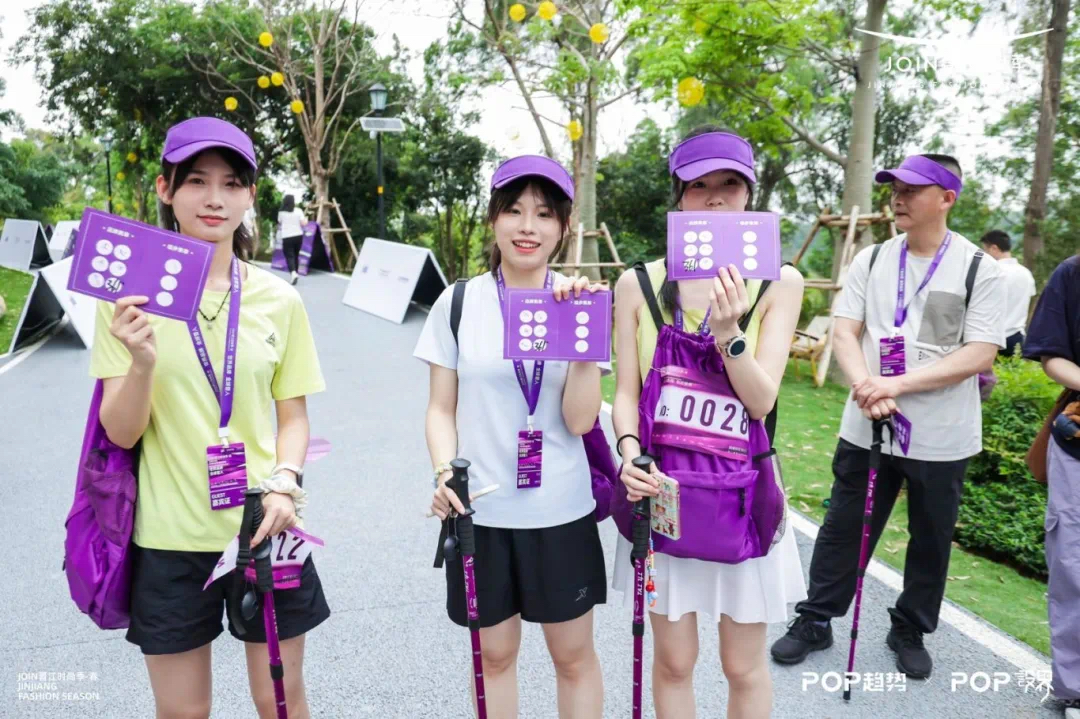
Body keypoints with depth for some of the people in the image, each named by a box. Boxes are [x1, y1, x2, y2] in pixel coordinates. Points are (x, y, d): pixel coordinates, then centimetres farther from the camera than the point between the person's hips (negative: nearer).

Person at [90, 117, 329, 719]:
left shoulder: (279, 300, -1)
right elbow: (122, 432, -6)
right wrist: (142, 362, -25)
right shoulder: (131, 293, -5)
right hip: (169, 534, -1)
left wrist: (285, 483, -12)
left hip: (263, 528, 1)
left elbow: (293, 416, 6)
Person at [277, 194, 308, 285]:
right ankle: (294, 273, 23)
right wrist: (306, 219, 18)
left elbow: (279, 223, 14)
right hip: (298, 236, 2)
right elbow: (303, 223, -4)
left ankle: (293, 273, -27)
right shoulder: (298, 211, 0)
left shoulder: (281, 212, 0)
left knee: (289, 256, -5)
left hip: (287, 237, -2)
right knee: (296, 255, 16)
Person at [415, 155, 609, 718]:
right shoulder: (458, 303, -3)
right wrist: (445, 473, -14)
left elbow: (580, 420, -10)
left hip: (561, 510, 1)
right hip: (479, 509, 0)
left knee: (573, 654, 15)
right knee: (494, 652, 16)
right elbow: (441, 408, 2)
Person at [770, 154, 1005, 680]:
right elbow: (845, 331, -1)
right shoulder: (872, 260, 4)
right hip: (866, 428, 2)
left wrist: (899, 384, -21)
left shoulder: (979, 268, -6)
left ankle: (910, 631, 35)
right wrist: (866, 387, -19)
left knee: (931, 540, 14)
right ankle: (815, 621, 27)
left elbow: (980, 354, -13)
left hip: (942, 438, -2)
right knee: (843, 528, 10)